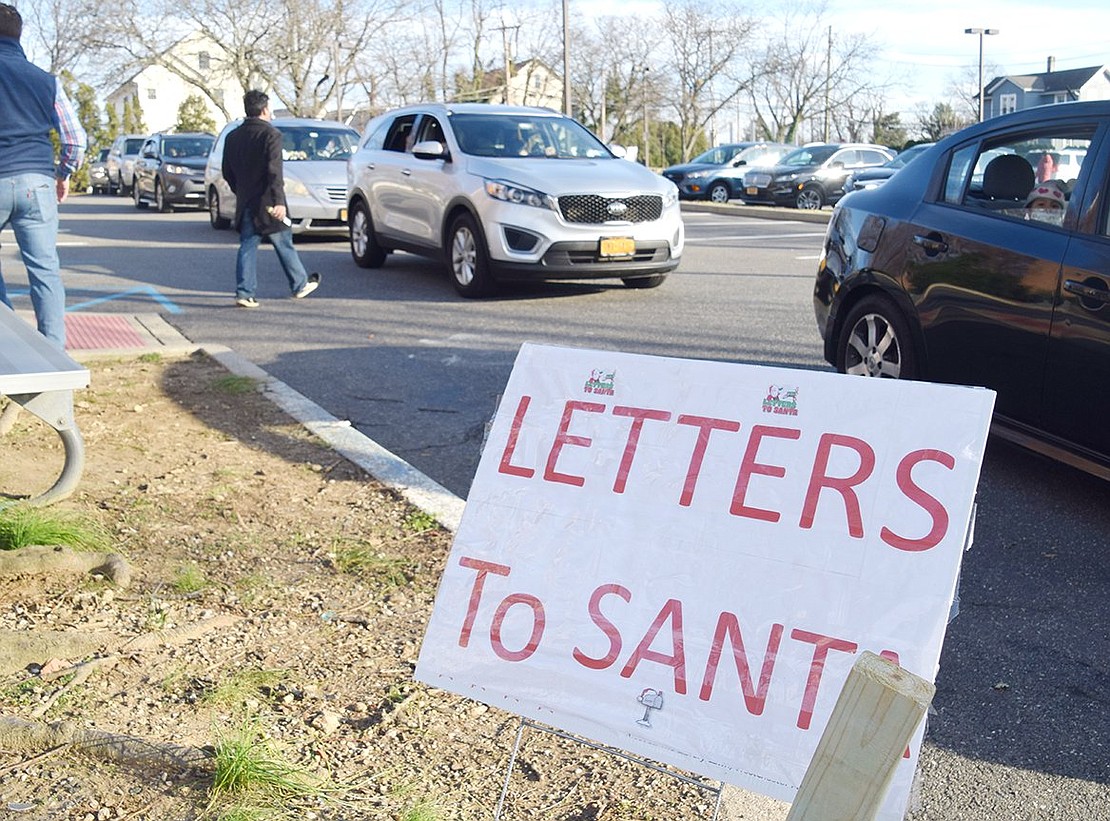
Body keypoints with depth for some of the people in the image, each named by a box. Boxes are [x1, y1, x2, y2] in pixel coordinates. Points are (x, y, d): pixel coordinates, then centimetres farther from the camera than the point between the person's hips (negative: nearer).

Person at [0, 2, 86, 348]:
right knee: (45, 268, 1)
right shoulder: (46, 80, 9)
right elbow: (76, 138, 10)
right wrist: (63, 175, 25)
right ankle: (54, 346, -1)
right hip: (37, 183, 2)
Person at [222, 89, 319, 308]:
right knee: (284, 245, 8)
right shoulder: (270, 134, -12)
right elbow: (274, 170, -21)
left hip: (245, 203, 5)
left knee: (247, 246, 6)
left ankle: (244, 292, -2)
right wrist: (279, 201, -24)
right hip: (267, 202, -5)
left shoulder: (233, 137, 8)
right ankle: (300, 285, 22)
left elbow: (227, 172, 13)